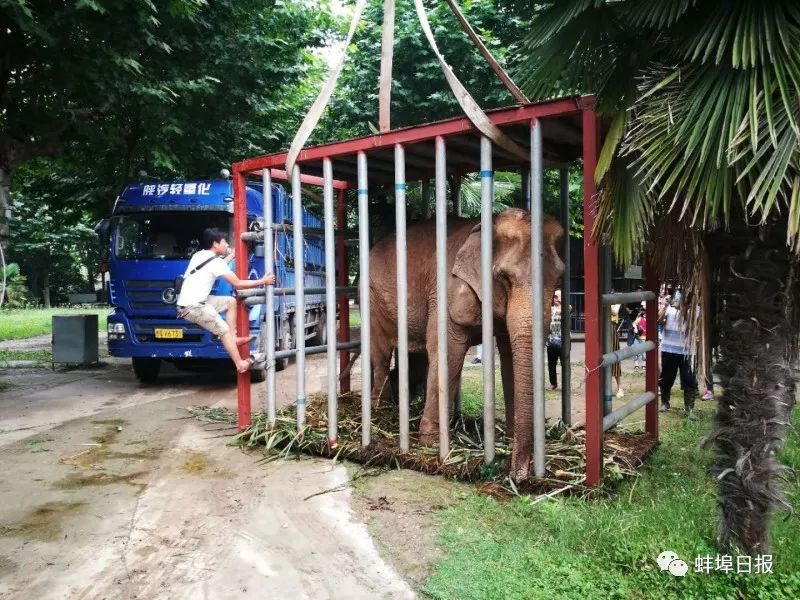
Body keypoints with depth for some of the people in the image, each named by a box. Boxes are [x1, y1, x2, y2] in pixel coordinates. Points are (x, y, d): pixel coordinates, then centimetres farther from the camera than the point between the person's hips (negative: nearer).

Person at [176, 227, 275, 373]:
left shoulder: (199, 255, 13)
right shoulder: (215, 261, -13)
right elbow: (238, 284, -12)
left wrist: (232, 255, 33)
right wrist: (262, 281, -4)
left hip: (198, 301, 9)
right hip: (193, 307, -9)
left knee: (231, 302, 14)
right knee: (224, 330, -9)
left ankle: (234, 338, 13)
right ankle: (240, 364, -8)